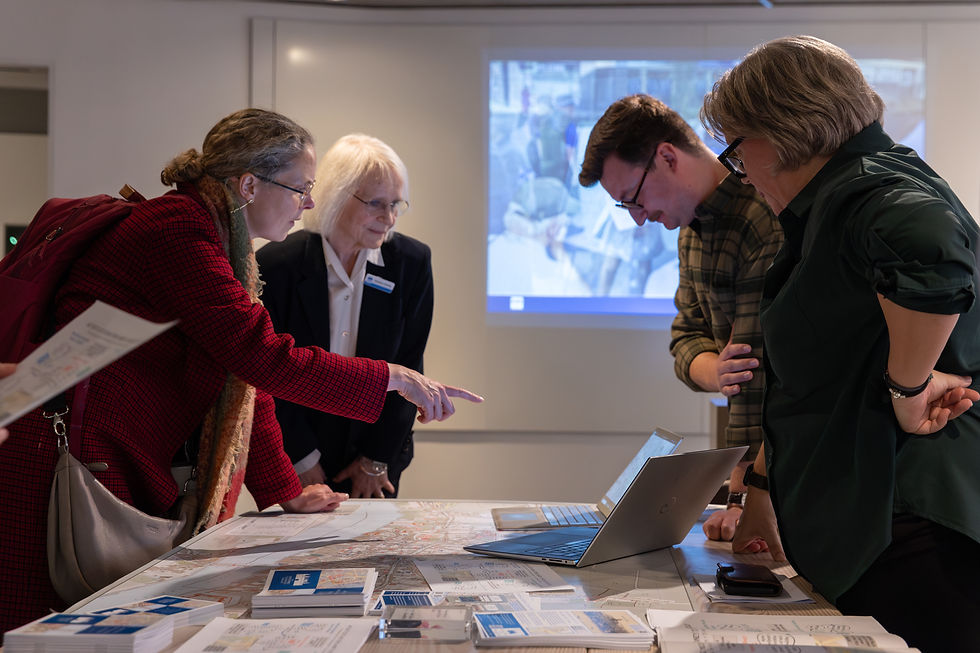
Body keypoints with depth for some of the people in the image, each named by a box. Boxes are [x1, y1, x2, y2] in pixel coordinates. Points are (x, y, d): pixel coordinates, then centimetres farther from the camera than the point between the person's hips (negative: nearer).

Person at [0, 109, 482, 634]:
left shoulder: (221, 243, 16)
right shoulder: (177, 229, -17)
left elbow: (244, 376, 17)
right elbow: (265, 358, -24)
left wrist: (285, 493, 15)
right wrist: (394, 378, -15)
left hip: (128, 480, 10)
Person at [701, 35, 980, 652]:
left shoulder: (866, 190, -12)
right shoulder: (828, 209, 21)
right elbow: (807, 381, 26)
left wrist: (907, 385, -26)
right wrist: (761, 489, 23)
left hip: (914, 526, -10)